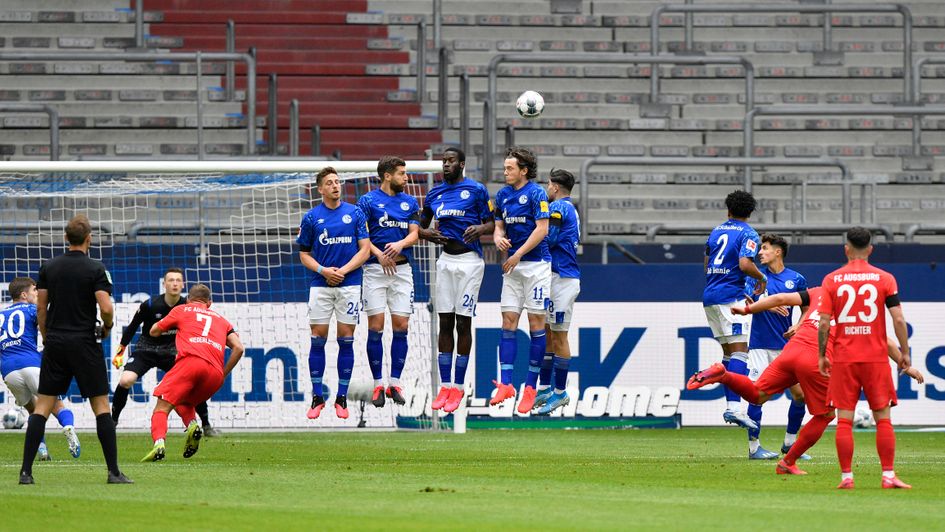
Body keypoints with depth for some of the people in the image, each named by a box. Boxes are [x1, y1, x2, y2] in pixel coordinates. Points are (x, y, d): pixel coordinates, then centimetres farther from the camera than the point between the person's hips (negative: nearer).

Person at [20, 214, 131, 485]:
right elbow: (106, 307, -15)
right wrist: (107, 328, 6)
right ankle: (113, 471, -1)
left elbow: (40, 308, 7)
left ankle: (26, 470, -4)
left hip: (55, 343, 3)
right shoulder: (96, 269, -7)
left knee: (42, 406, 4)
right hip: (85, 342, -3)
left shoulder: (49, 267, 5)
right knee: (101, 405, 3)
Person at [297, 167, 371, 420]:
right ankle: (317, 397, 5)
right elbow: (304, 254, 8)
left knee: (346, 340, 0)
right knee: (318, 339, -2)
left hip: (349, 283, 0)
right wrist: (323, 270, -9)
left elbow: (365, 249, 1)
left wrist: (344, 270, -11)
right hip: (320, 285, 0)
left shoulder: (355, 213, 3)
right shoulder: (311, 217, 4)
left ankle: (342, 398, 6)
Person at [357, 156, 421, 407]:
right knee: (376, 326, -5)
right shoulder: (368, 201, 0)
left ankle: (395, 383, 6)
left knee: (401, 326, -1)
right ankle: (378, 384, 1)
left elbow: (414, 233, 7)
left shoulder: (410, 202, 12)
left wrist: (400, 244, -13)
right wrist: (379, 254, -17)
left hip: (402, 267, 3)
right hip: (375, 268, -3)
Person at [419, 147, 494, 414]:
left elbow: (492, 224, -1)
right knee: (445, 323, 3)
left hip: (469, 259, -5)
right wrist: (429, 235, -4)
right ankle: (445, 386, 6)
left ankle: (459, 387, 1)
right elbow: (420, 227, 19)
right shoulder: (434, 194, 11)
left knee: (463, 323, -3)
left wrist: (480, 228, -22)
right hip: (446, 260, 5)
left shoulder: (476, 190, -2)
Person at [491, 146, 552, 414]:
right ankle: (505, 384, -3)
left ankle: (531, 387, 1)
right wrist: (499, 239, -6)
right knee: (508, 322, -1)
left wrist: (518, 254, -15)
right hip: (512, 265, 6)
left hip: (536, 264, -6)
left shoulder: (536, 193, -9)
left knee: (536, 322, -2)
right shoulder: (503, 195, 11)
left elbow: (542, 229, -14)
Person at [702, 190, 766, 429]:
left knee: (728, 351, 14)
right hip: (731, 295, -7)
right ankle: (734, 407, -26)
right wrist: (761, 278, -1)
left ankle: (730, 405, 10)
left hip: (709, 295, 7)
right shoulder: (748, 234, -4)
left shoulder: (716, 231, 17)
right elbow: (745, 264, -19)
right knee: (739, 350, -12)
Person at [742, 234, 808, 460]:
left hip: (786, 345, 2)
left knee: (800, 393, 0)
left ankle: (789, 442, 16)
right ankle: (754, 447, -2)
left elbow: (806, 310, 12)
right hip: (760, 345, -2)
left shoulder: (797, 279, 4)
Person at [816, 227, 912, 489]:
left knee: (844, 420, 2)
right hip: (876, 358, 0)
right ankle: (888, 475, 0)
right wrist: (905, 353, 5)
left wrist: (822, 356, 8)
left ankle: (846, 476, 0)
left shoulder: (832, 280, 1)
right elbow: (898, 319, -5)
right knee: (883, 418, 4)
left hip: (843, 359, 0)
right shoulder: (884, 278, -1)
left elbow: (823, 323, -2)